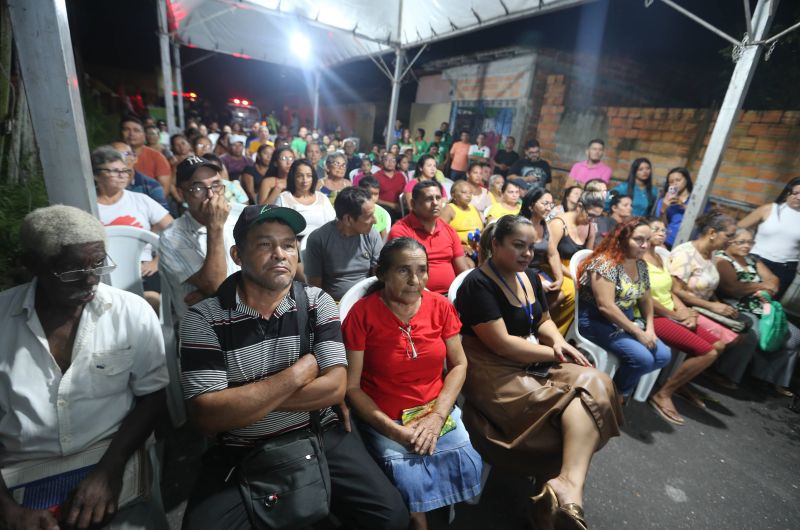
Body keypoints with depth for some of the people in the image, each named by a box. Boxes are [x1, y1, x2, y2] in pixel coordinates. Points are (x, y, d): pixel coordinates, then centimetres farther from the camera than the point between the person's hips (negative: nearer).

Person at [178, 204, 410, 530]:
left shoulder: (318, 303, -4)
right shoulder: (202, 319, -9)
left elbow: (335, 388, -12)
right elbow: (207, 416, -16)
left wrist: (244, 399, -15)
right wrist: (296, 375, -16)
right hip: (240, 453, 0)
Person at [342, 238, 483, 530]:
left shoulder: (440, 306, -3)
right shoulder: (362, 314, -14)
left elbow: (459, 364, 3)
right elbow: (351, 387, -9)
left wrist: (438, 415, -10)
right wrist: (394, 430, -16)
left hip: (438, 410, 3)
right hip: (385, 420, -3)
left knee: (468, 466, -15)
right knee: (411, 480, -22)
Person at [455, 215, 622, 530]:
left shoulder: (529, 277, 12)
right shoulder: (478, 284, -15)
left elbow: (544, 321, 19)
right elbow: (501, 344, -20)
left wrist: (559, 342, -4)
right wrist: (554, 353, -11)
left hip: (535, 362, 8)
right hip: (495, 371, -8)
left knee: (593, 383, -16)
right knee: (584, 394, -20)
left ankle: (567, 484, -23)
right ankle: (570, 487, -15)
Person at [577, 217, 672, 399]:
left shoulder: (641, 265, 7)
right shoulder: (605, 263, -20)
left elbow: (646, 298, 18)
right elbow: (605, 307, -26)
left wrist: (650, 328, 2)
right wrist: (638, 332, -19)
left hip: (628, 320, 9)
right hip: (597, 321, -9)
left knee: (663, 355, -3)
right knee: (643, 358, -21)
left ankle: (620, 382, 16)